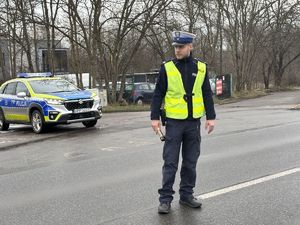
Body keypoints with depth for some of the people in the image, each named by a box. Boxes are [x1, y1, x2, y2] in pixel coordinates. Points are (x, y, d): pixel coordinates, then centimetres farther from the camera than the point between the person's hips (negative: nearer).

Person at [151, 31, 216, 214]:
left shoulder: (201, 68, 4)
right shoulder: (167, 68, -3)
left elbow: (207, 94, 7)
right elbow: (158, 95, -2)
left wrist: (211, 117, 3)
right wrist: (155, 117, -7)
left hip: (194, 123, 3)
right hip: (174, 122, -2)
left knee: (191, 162, 11)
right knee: (170, 163, 0)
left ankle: (187, 195, 23)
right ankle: (166, 198, 7)